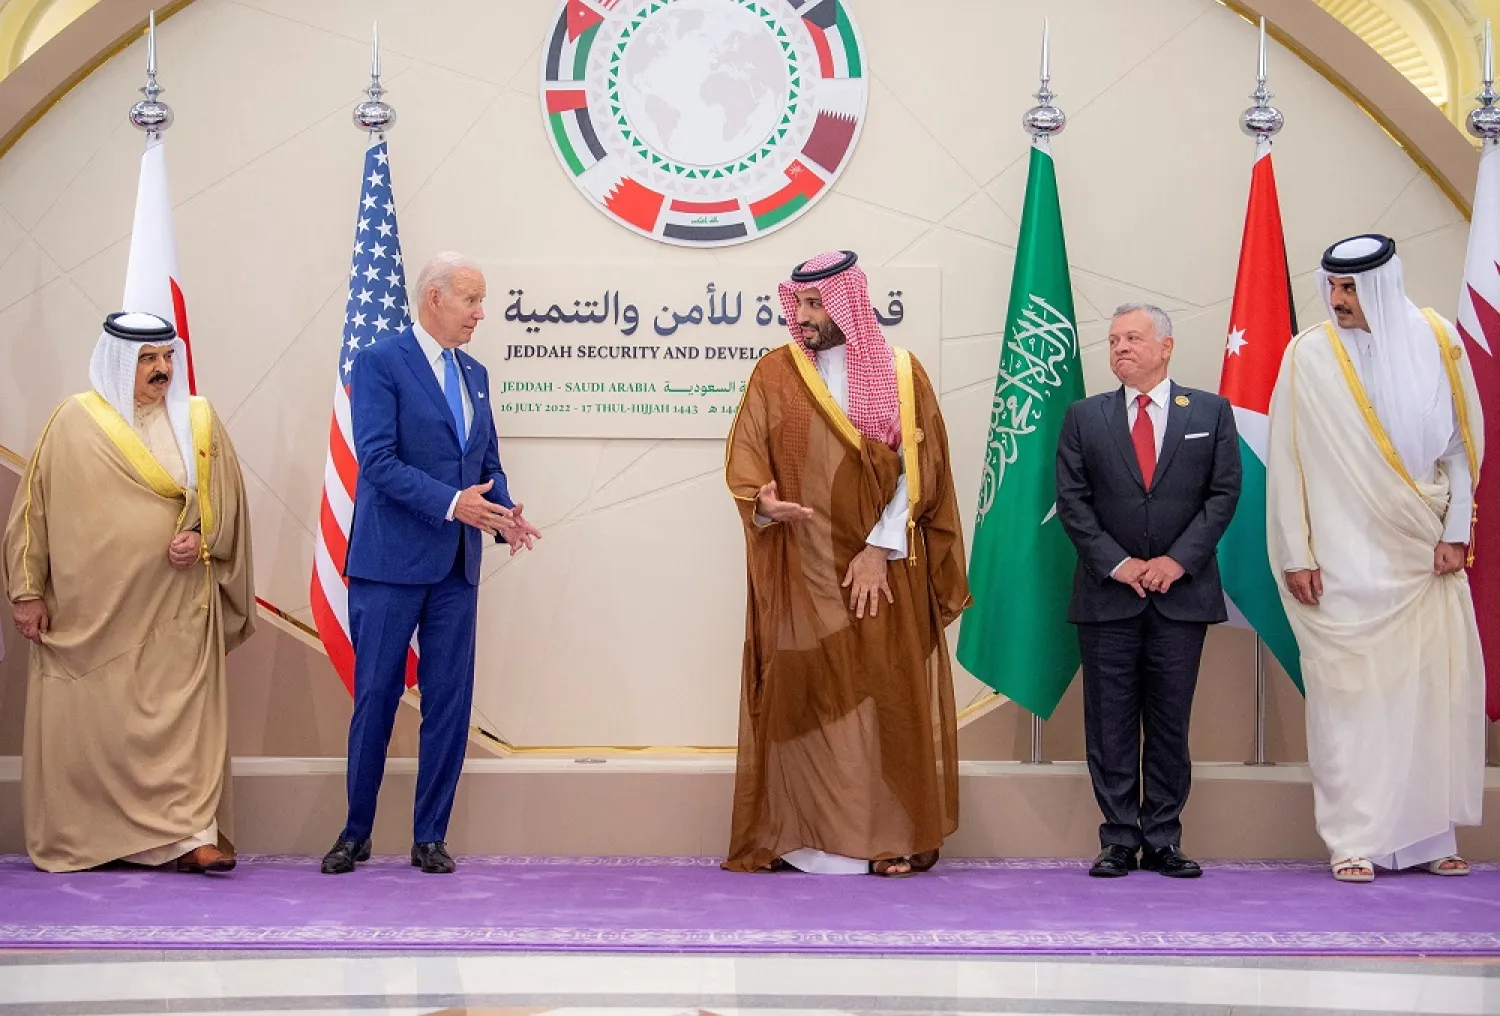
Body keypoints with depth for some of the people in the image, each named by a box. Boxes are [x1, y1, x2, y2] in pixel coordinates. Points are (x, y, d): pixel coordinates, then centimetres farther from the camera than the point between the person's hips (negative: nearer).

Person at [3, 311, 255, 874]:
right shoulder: (73, 422, 1)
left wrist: (202, 539, -8)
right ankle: (75, 843, 16)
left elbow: (227, 501, 11)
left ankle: (190, 836, -2)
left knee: (182, 714, -4)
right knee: (85, 719, 4)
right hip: (89, 606, -1)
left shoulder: (198, 420, 7)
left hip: (175, 607, 1)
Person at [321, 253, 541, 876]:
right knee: (376, 698, 4)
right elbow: (377, 460, -16)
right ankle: (356, 834, 20)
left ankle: (430, 837, 17)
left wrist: (502, 512, -4)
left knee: (450, 701, 6)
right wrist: (453, 503, -24)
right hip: (391, 564, -6)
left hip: (456, 567, 6)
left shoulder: (475, 374, 15)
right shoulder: (380, 363, -6)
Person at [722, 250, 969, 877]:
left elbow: (919, 469, -2)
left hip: (883, 569, 0)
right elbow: (744, 460, 1)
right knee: (801, 698, 1)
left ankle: (892, 836, 13)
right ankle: (798, 832, 10)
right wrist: (762, 501, -20)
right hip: (801, 572, 0)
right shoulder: (774, 374, 5)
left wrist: (880, 548, -10)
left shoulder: (900, 373, 2)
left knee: (885, 696, 3)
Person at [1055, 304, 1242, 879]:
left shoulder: (1211, 412, 7)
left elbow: (1223, 492, 1)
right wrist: (1117, 563, -9)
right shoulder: (1084, 417, 7)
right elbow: (1071, 500, 1)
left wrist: (1178, 560, -10)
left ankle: (1163, 841, 13)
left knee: (1170, 722, 5)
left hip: (1182, 590, 0)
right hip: (1107, 594, 0)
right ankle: (1120, 840, 11)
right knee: (1110, 724, 2)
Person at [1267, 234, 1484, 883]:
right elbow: (1286, 460, -2)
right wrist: (1296, 554, -5)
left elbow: (1464, 442, 8)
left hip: (1426, 554, 2)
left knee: (1437, 689, 3)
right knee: (1348, 692, -3)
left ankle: (1428, 835, 15)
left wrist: (1456, 531, 0)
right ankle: (1355, 841, 5)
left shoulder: (1435, 344, 3)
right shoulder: (1309, 356, -2)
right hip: (1344, 557, -2)